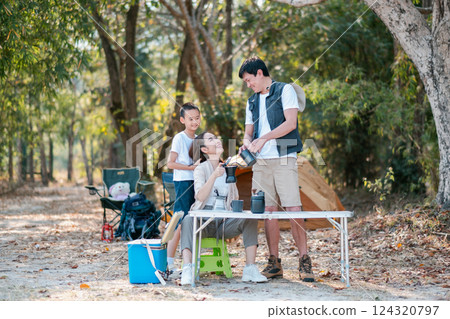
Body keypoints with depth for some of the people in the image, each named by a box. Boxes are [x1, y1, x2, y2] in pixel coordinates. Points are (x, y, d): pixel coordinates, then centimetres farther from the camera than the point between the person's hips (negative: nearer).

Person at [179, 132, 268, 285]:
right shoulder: (201, 169, -3)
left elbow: (235, 197, 20)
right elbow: (200, 197, -20)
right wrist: (214, 176, -30)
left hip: (224, 223, 4)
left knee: (250, 219, -22)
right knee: (188, 220, -36)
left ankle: (250, 269, -27)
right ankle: (187, 270, -47)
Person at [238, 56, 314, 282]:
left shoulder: (285, 90, 2)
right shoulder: (252, 101, 21)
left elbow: (290, 123, -9)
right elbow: (248, 132, 21)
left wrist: (264, 138, -15)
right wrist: (247, 144, -2)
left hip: (283, 159, -5)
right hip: (261, 162, 6)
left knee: (293, 210, -11)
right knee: (268, 211, 2)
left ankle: (304, 261, -6)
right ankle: (274, 263, 6)